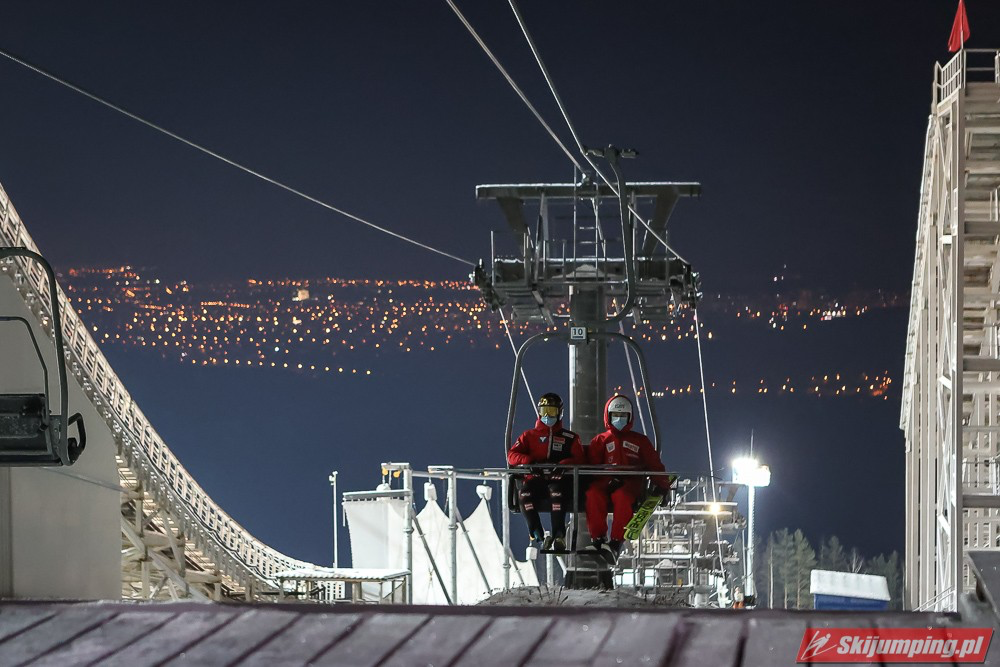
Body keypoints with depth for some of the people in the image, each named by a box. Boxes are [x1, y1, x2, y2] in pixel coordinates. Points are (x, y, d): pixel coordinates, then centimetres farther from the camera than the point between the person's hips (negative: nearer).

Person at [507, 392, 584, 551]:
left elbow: (578, 459, 5)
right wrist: (531, 461, -11)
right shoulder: (529, 436, 23)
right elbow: (512, 455, 9)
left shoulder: (570, 438, 21)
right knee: (524, 495, -35)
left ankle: (558, 536, -38)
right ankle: (539, 536, -36)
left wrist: (560, 465, -17)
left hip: (557, 479, -1)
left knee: (557, 492, -39)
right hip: (535, 479, 1)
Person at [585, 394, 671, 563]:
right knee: (593, 494, -36)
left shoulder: (639, 440, 24)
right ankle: (598, 540, -36)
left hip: (631, 482, -1)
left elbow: (654, 465, 20)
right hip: (606, 482, 1)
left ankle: (616, 543, -45)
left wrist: (663, 486, 6)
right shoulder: (600, 441, 23)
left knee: (621, 496, -38)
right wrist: (609, 479, -9)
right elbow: (593, 466, 9)